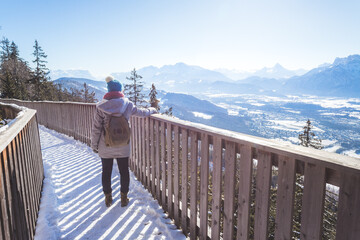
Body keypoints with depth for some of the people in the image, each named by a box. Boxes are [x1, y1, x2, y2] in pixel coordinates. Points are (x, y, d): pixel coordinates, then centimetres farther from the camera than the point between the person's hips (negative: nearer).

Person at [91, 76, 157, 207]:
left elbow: (96, 128, -7)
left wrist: (94, 145, 4)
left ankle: (108, 197, 31)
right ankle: (124, 198, 26)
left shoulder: (101, 106, -9)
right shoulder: (127, 104, -7)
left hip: (105, 148, 0)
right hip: (123, 147, 0)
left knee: (106, 172, 17)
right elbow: (143, 112, 8)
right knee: (124, 172, 16)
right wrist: (152, 110, 29)